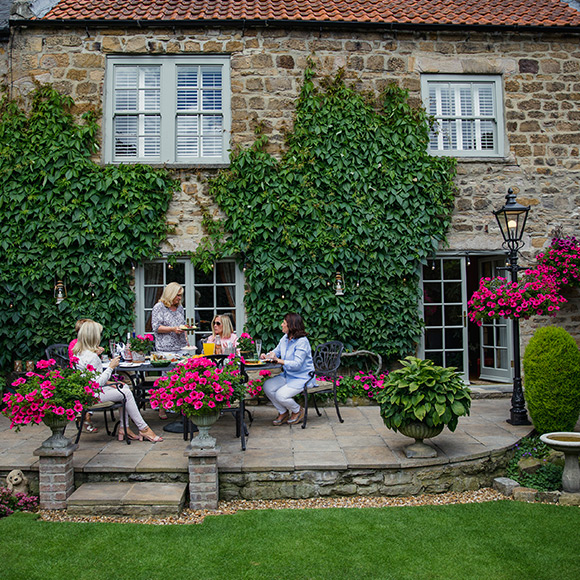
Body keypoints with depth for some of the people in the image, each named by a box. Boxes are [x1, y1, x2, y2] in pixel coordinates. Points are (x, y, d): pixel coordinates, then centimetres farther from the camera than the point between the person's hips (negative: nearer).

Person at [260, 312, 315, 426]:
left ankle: (298, 411, 8)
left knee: (281, 395, -24)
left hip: (301, 378, -8)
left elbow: (297, 364, -27)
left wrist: (278, 360, -31)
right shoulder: (285, 338, 5)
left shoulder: (302, 342, -21)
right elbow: (276, 352, 18)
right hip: (287, 375, 8)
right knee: (267, 386, -10)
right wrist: (267, 355, -5)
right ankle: (283, 413, 8)